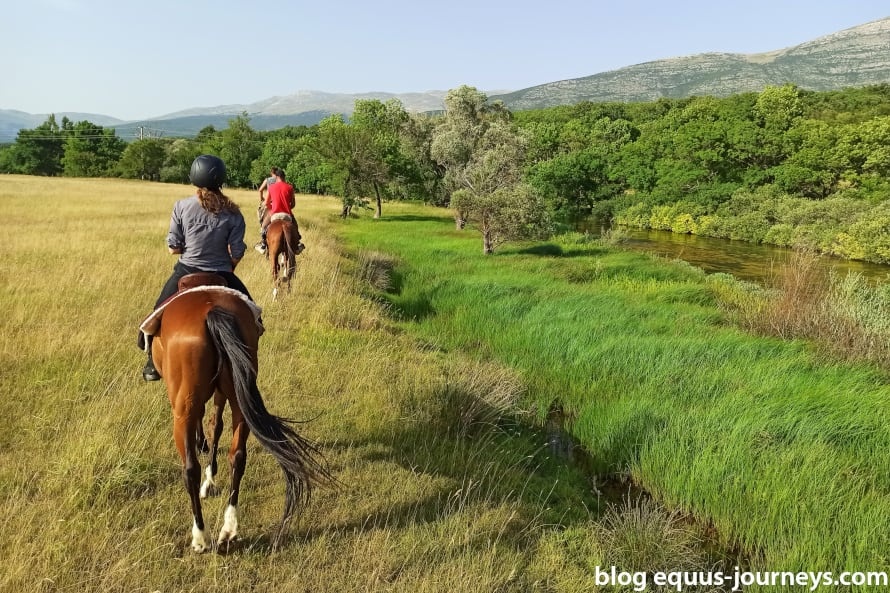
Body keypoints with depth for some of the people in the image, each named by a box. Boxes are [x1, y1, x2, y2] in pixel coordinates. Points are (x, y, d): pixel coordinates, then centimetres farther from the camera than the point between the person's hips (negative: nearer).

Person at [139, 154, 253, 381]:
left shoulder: (181, 207, -10)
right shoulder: (232, 213, -10)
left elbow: (173, 248, -7)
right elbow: (236, 254, -8)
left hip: (185, 273, 1)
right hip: (222, 277, -1)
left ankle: (153, 364, 33)